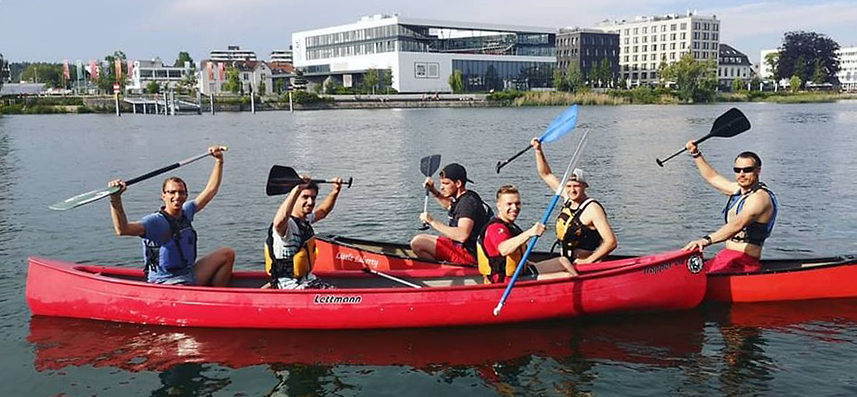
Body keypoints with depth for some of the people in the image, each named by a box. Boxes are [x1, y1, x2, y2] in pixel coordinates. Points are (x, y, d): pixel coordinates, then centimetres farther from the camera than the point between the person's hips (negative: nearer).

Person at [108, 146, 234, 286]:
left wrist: (219, 161, 15)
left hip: (189, 277, 8)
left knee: (227, 254, 10)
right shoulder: (156, 221, -16)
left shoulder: (186, 213, 7)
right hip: (164, 284, -8)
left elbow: (211, 190, 17)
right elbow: (122, 229, -33)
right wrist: (115, 199, -46)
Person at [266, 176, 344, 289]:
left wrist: (335, 191, 12)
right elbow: (279, 222, -48)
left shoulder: (306, 220, 7)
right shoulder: (287, 224, -21)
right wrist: (297, 189, -51)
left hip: (308, 279, 9)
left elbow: (323, 211, 28)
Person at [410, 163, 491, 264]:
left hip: (469, 255, -11)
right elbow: (448, 205, 36)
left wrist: (433, 222, -28)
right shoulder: (465, 197, 10)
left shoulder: (468, 202, -21)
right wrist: (433, 191, 20)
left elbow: (462, 235, -35)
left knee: (417, 243, -21)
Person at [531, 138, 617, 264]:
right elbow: (546, 174, 21)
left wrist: (588, 261, -22)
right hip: (566, 265, 8)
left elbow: (611, 242, -19)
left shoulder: (592, 208, -14)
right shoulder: (568, 199, 10)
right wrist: (539, 150, 14)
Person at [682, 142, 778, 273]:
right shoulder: (739, 189, 15)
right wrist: (696, 154, 27)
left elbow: (738, 224, -32)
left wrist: (707, 240, -44)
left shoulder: (760, 198, -16)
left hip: (744, 262, -10)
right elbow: (712, 177, 33)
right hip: (727, 255, 10)